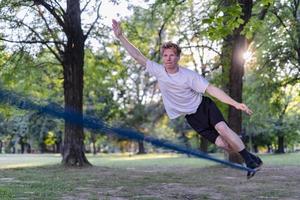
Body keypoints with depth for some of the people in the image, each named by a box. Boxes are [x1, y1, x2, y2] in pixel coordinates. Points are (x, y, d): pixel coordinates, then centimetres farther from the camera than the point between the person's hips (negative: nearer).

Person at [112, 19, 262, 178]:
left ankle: (250, 159, -15)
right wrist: (120, 36, -14)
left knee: (222, 129, -29)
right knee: (221, 143, -10)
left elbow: (212, 89, -20)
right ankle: (250, 161, 7)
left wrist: (235, 104, -28)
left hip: (204, 105, -2)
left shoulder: (189, 75, -17)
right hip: (191, 116, 2)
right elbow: (137, 56, -8)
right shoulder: (158, 71, -9)